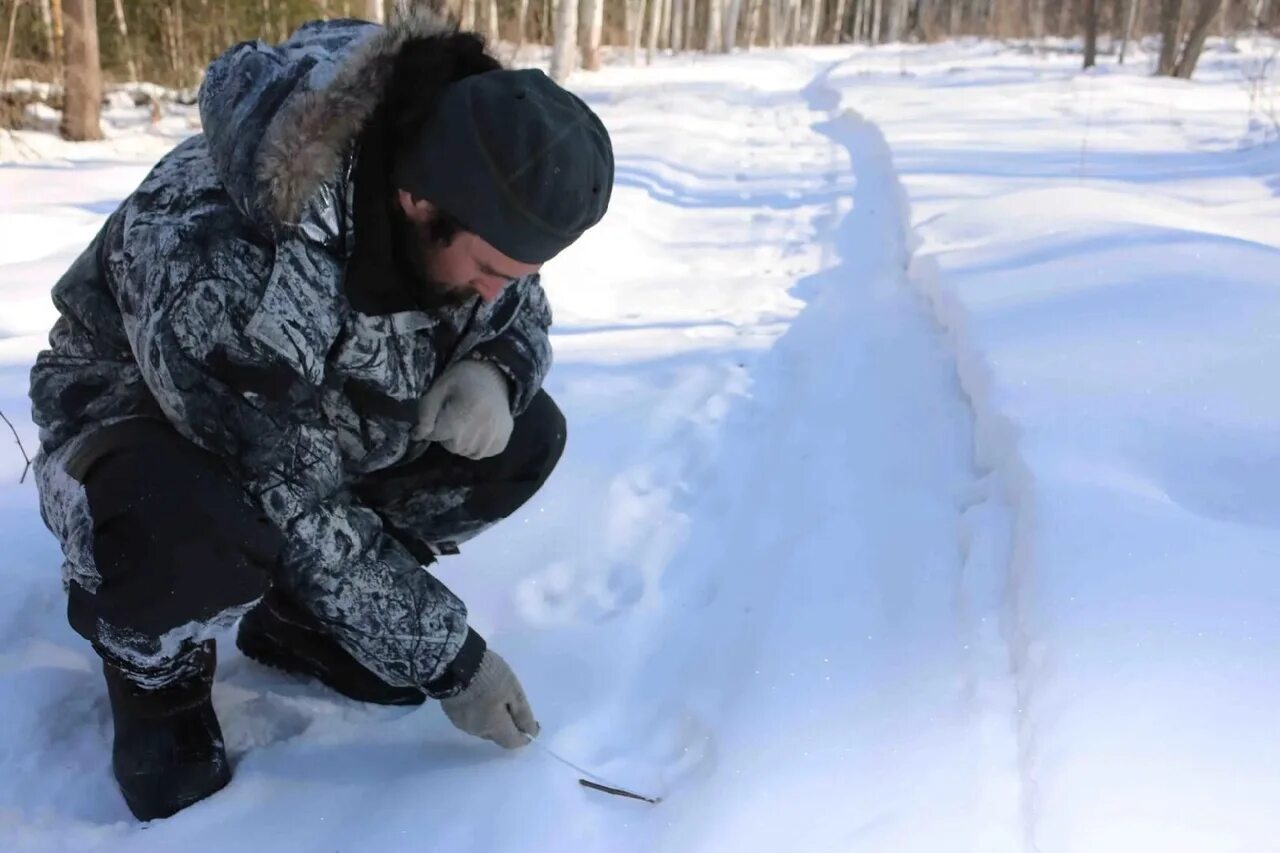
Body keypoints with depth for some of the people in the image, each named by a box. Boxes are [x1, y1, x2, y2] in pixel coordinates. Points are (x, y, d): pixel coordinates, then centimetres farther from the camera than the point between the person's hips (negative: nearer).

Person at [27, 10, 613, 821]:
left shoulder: (467, 179, -20)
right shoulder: (225, 268, -40)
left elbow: (521, 313, -1)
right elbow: (296, 512, -32)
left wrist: (491, 372, -26)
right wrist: (447, 660, -25)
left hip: (330, 419, 7)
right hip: (138, 414, -6)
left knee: (526, 438, -14)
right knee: (198, 544, -40)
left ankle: (296, 619, 6)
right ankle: (157, 664, -1)